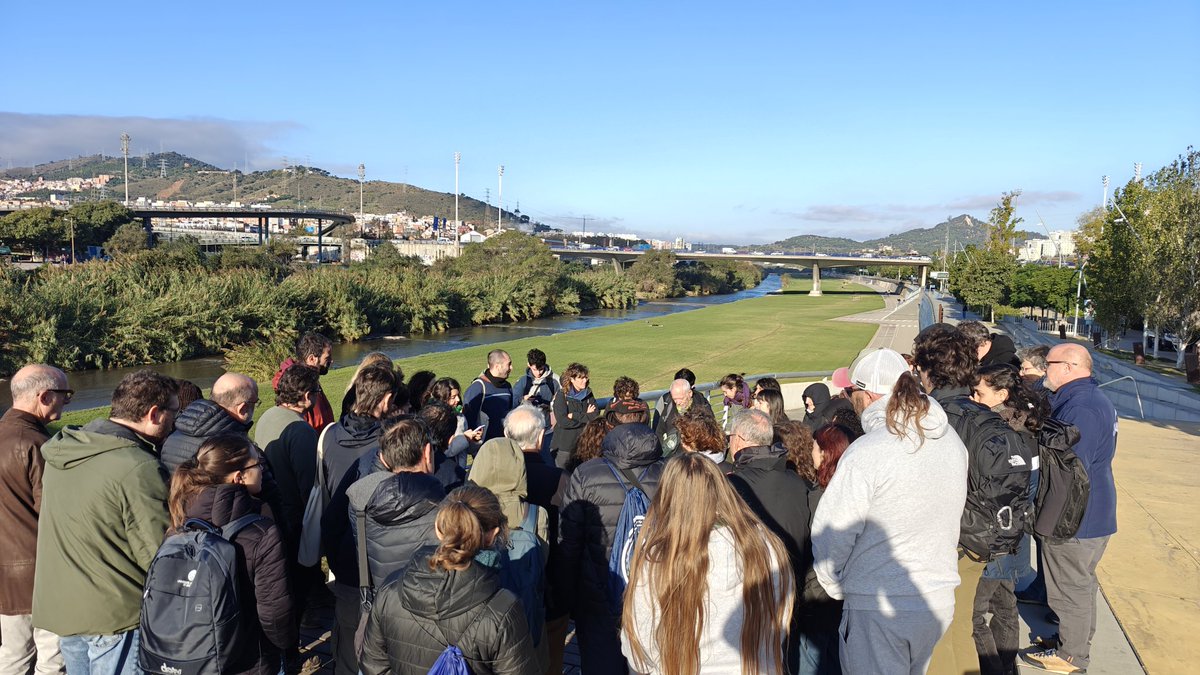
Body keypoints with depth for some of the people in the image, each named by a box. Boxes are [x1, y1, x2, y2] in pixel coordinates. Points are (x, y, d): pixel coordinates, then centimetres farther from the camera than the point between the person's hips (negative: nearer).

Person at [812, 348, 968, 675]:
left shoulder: (864, 454, -23)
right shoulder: (953, 443, -1)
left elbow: (831, 534, -18)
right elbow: (950, 518, 8)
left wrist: (836, 588, 0)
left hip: (877, 609, -7)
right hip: (939, 599, 7)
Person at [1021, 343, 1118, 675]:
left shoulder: (1080, 409, -27)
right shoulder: (1092, 399, 8)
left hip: (1075, 519, -10)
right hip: (1094, 512, 10)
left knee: (1071, 587, 5)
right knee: (1081, 582, 23)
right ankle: (1079, 639, 38)